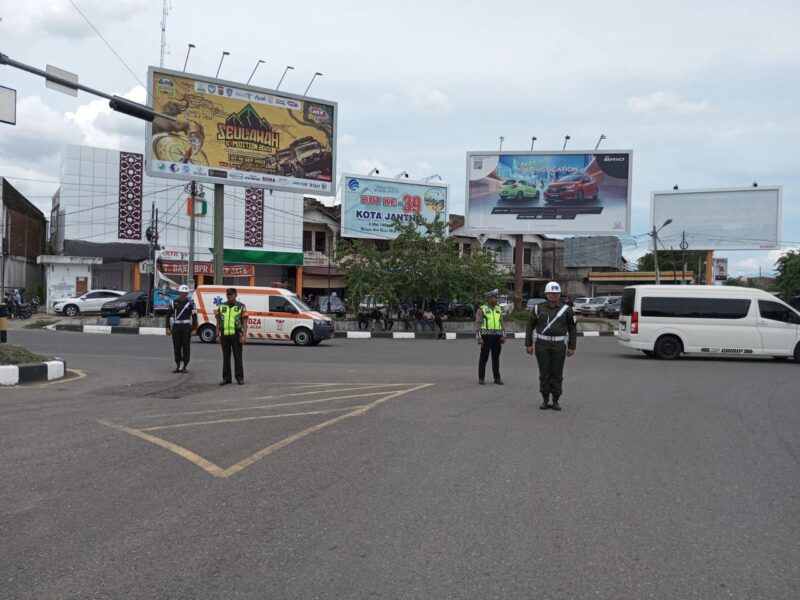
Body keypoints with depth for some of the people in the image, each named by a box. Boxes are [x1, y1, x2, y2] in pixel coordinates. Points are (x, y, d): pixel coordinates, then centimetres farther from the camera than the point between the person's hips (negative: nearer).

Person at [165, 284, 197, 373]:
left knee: (186, 347, 0)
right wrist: (168, 328, 1)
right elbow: (168, 315, 7)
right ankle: (178, 366, 12)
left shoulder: (190, 303, 0)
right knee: (176, 347, 5)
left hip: (186, 327, -2)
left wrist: (194, 329, -9)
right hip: (176, 327, 2)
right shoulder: (173, 302, 5)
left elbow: (194, 316, -3)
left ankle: (185, 367, 6)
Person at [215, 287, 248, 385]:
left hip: (236, 335, -3)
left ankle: (239, 377, 6)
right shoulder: (222, 306, 10)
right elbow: (218, 322, 11)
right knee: (226, 357, 6)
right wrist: (217, 335, 4)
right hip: (225, 335, 3)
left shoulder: (241, 307, 1)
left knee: (237, 357, -1)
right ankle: (226, 378, 12)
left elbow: (244, 322, -2)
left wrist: (243, 336, -11)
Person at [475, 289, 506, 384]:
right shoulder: (481, 309, -4)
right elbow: (478, 324, -7)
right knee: (483, 358, 1)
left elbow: (501, 323, 14)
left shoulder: (498, 309, 11)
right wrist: (479, 338, -14)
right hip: (486, 337, -4)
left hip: (497, 337, 4)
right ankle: (481, 378, 8)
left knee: (496, 358, 6)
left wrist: (503, 336, 5)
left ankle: (497, 378, 12)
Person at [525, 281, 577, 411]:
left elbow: (572, 329, 3)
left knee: (557, 374, 3)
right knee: (544, 373, 3)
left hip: (559, 346, 0)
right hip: (542, 345, 0)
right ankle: (545, 400, 13)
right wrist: (528, 344, 0)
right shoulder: (538, 309, 1)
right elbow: (530, 326, 5)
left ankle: (556, 401, 13)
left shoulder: (566, 310, 0)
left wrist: (572, 347, -1)